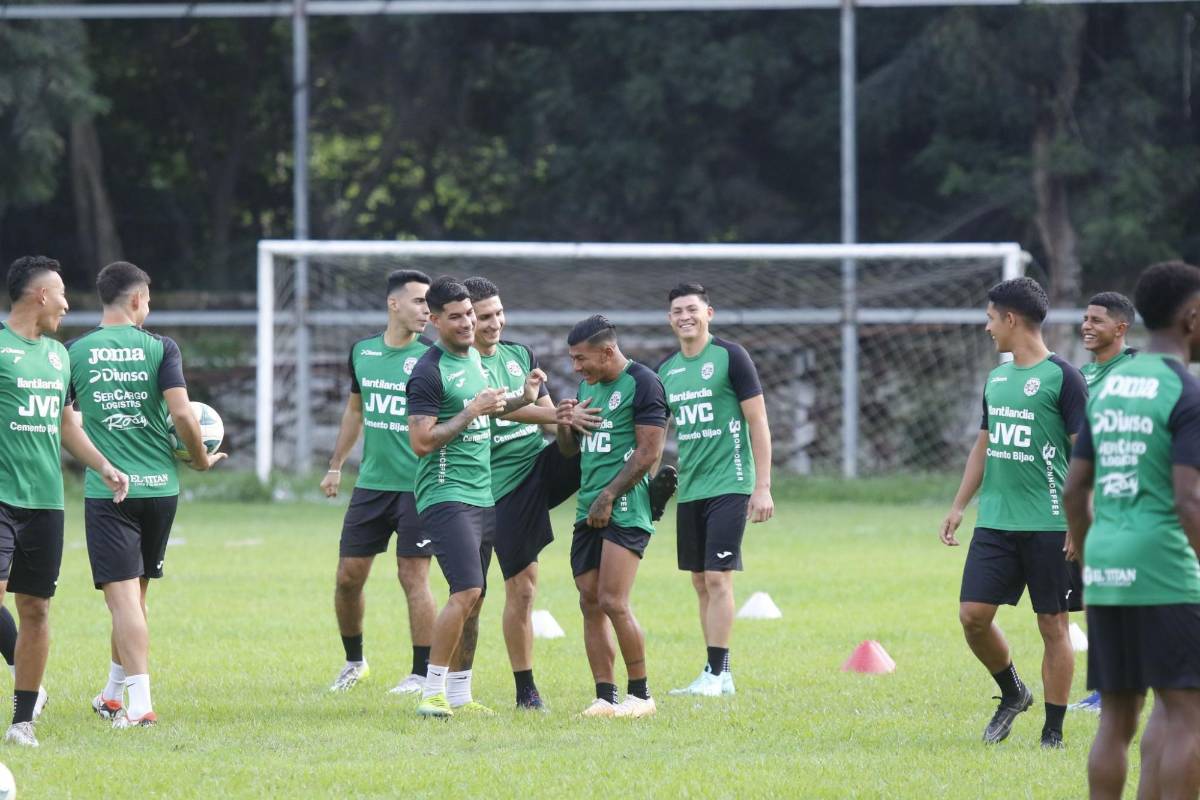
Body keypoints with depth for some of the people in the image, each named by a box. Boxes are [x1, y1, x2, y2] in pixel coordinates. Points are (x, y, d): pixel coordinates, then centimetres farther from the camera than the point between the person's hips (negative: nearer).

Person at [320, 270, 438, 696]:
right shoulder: (362, 352, 9)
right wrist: (335, 466, 22)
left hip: (416, 485, -5)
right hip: (371, 483, 5)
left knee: (413, 577, -5)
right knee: (348, 576, 6)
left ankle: (422, 673, 3)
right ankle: (353, 661, 26)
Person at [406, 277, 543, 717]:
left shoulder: (473, 357, 15)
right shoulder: (430, 370, -13)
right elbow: (421, 441, -18)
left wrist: (522, 400, 15)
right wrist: (472, 413, -18)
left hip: (482, 495, 9)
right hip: (446, 495, -9)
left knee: (473, 599, 9)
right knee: (466, 592, -18)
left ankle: (459, 693, 15)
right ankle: (432, 692, -13)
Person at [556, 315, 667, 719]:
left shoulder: (642, 383, -8)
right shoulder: (587, 387, 18)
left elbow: (648, 452, -13)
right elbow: (570, 451, 24)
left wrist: (608, 497, -14)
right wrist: (565, 426, 2)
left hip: (625, 512, -8)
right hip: (588, 512, 8)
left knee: (613, 602, -13)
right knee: (590, 603, 3)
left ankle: (641, 695, -3)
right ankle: (605, 697, 7)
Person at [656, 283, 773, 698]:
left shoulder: (730, 356, -6)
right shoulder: (666, 369, 11)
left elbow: (758, 423, -7)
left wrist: (763, 487, -11)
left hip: (728, 486, -6)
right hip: (689, 489, 6)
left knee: (717, 578, -11)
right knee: (700, 582, 7)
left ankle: (715, 673, -9)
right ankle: (719, 674, 13)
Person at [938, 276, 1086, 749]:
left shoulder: (1062, 377, -7)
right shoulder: (996, 379, 14)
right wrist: (958, 508, 17)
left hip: (1050, 526, -6)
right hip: (996, 522, 7)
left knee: (1053, 624, 0)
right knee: (973, 614, -1)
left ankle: (1053, 731, 7)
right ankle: (1012, 693, 22)